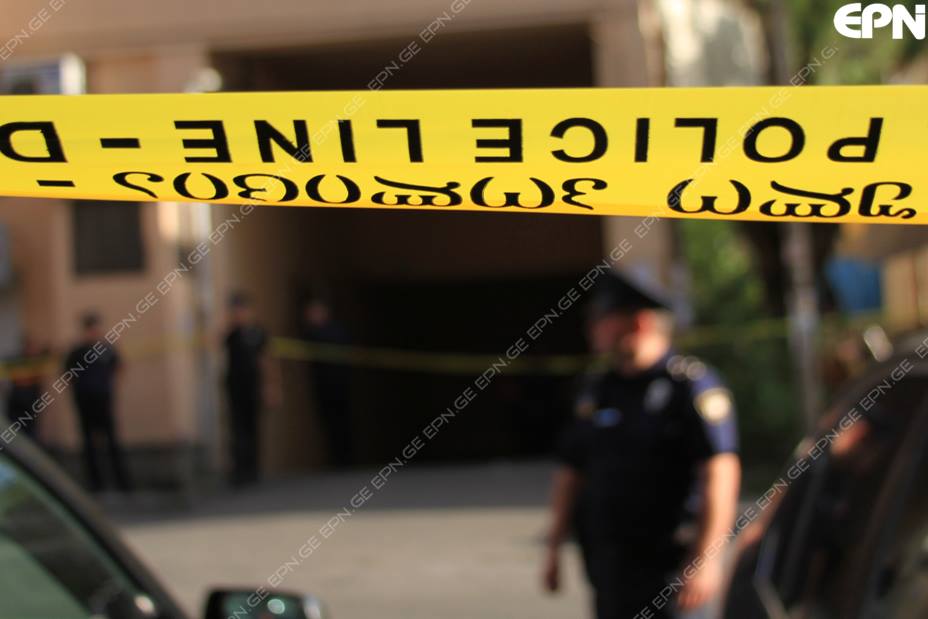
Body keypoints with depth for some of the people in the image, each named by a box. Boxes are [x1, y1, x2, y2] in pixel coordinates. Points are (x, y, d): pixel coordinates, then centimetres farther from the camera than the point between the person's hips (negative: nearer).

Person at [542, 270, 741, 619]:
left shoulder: (689, 384, -10)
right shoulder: (597, 390, 11)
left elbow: (720, 472, -17)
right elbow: (571, 472, 15)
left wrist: (708, 557, -22)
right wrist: (554, 547, 13)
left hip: (665, 561, -6)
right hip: (605, 560, 7)